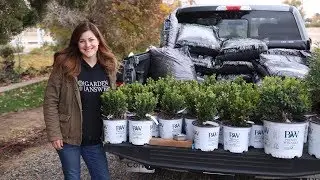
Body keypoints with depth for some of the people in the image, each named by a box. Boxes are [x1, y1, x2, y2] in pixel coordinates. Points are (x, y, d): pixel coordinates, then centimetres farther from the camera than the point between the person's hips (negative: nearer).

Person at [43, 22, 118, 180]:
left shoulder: (109, 66, 1)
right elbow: (50, 101, -9)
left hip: (95, 139, 3)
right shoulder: (64, 66, -11)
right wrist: (54, 134, -13)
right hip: (68, 137, -3)